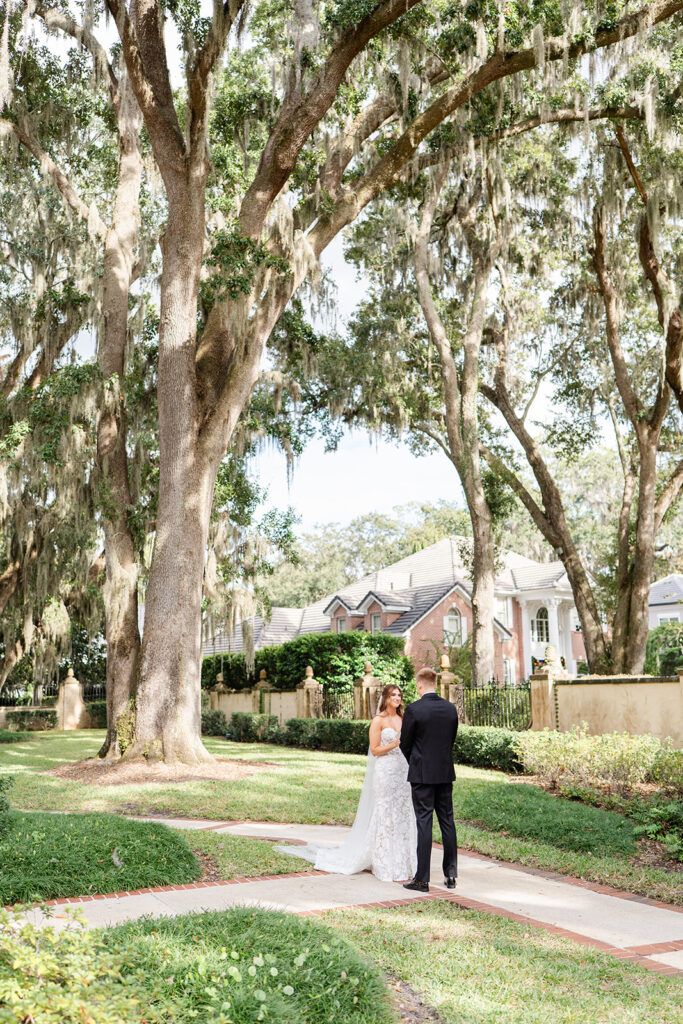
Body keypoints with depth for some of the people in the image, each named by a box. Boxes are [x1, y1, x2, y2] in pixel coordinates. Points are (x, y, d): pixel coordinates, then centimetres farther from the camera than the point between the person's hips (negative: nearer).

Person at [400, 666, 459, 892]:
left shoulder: (413, 710, -13)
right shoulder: (451, 708, 2)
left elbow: (405, 744, -3)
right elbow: (452, 739, 11)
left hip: (422, 774, -5)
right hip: (445, 772, 5)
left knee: (424, 823, -1)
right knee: (447, 821, 12)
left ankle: (422, 879, 2)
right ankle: (450, 875, 18)